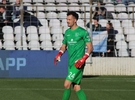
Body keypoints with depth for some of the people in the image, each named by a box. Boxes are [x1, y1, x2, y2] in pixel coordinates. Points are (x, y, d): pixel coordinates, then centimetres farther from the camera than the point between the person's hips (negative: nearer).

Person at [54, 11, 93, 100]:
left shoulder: (82, 32, -7)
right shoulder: (67, 32, 14)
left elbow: (90, 48, -7)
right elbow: (64, 46, 24)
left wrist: (83, 59, -19)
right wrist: (59, 55, 3)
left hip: (78, 63, -7)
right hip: (71, 63, 7)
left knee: (67, 84, -13)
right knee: (77, 88, 6)